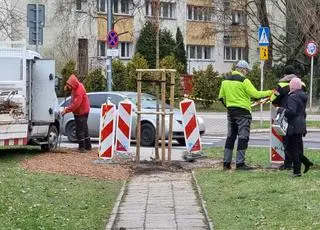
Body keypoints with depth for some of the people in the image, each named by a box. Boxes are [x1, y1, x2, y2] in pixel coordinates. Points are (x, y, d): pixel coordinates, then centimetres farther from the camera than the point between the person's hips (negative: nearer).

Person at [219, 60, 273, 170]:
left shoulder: (225, 80, 9)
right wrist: (269, 93, 0)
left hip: (231, 111, 7)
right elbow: (255, 94, -13)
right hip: (243, 112, -7)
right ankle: (240, 163, -6)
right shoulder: (244, 81, -12)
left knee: (230, 136, 13)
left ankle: (226, 163, 12)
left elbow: (221, 97, 14)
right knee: (243, 137, -3)